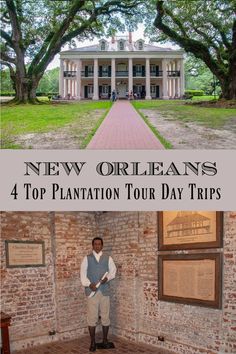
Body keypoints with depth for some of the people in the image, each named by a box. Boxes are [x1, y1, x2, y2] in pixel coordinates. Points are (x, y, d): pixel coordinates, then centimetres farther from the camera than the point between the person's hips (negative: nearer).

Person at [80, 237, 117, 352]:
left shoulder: (108, 258, 8)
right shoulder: (87, 258, 6)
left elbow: (113, 271, 9)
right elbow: (83, 273, 1)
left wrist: (107, 278, -12)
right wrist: (89, 284, -13)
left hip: (104, 290, 1)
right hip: (91, 291, -1)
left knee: (105, 316, 6)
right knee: (91, 317, 0)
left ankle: (105, 340, 20)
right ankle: (92, 342, 11)